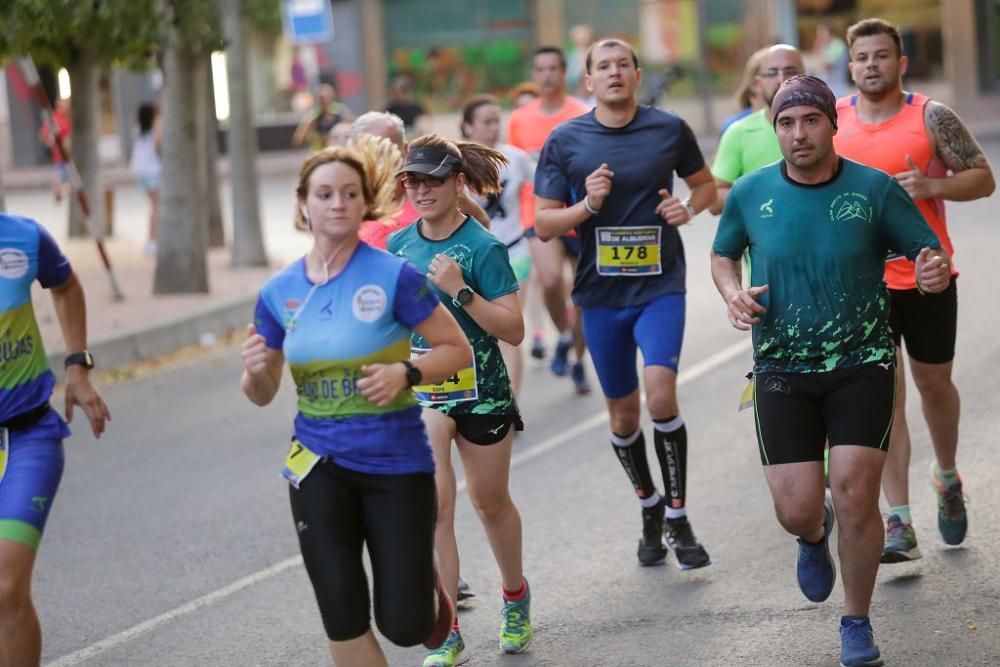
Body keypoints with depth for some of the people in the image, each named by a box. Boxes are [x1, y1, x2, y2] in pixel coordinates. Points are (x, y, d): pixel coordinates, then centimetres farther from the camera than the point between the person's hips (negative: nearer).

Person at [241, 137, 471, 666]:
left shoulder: (393, 276, -11)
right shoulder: (278, 292, 1)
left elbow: (457, 348, -4)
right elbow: (263, 395, 9)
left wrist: (405, 374, -22)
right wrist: (254, 370, -13)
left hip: (397, 463, -3)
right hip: (319, 466, 3)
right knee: (344, 622, -1)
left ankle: (428, 584, 36)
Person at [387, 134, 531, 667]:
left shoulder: (482, 247, -13)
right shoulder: (397, 245, 2)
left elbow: (513, 329, -17)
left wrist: (460, 290, -26)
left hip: (480, 391, -2)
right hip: (420, 391, 2)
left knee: (490, 502, 15)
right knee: (432, 502, -12)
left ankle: (515, 596, 43)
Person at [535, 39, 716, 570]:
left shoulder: (669, 129, -1)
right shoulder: (564, 141, -1)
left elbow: (704, 184, 16)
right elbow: (544, 225, 0)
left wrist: (690, 207, -6)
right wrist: (587, 205, -18)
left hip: (660, 286, -2)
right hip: (601, 291, 2)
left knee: (660, 394, -19)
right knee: (622, 412, 11)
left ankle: (678, 516, -6)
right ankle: (649, 506, 34)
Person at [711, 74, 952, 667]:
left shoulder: (875, 189, -7)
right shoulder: (751, 193, -1)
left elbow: (933, 255, -2)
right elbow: (723, 256, 16)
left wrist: (936, 271, -26)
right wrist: (733, 293, -6)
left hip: (862, 364, -1)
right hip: (782, 371, 1)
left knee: (856, 496, -11)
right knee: (796, 510, -4)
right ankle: (815, 534, 37)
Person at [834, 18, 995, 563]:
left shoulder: (931, 117, -6)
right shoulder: (833, 121, 2)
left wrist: (931, 186, -20)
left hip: (927, 277, -1)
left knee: (933, 384, 14)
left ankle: (948, 478, 42)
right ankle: (900, 524, -6)